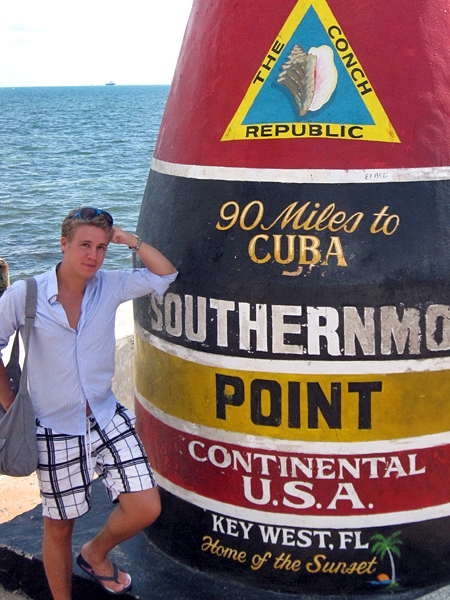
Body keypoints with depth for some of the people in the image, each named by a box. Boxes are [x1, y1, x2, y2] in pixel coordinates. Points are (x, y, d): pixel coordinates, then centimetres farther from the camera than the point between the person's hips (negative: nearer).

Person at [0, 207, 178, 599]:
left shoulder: (110, 287, -3)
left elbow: (165, 275, -1)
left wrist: (130, 240, -10)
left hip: (108, 418, 3)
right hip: (56, 432, -3)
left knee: (146, 509, -2)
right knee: (59, 526, 11)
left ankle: (96, 553, 30)